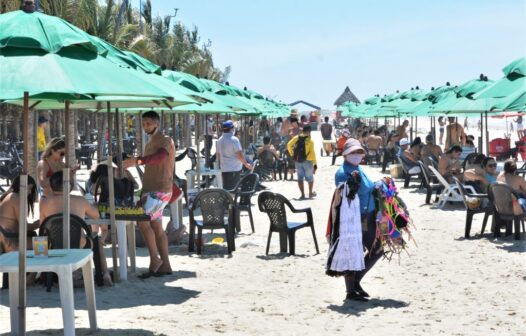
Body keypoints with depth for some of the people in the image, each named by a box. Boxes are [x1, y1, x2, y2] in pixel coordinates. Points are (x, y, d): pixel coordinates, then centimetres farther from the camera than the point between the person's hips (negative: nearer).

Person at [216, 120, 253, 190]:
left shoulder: (220, 140, 9)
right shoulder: (234, 139, -13)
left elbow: (218, 155, 16)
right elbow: (239, 154, -16)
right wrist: (246, 164, -5)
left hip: (224, 169, 7)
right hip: (234, 169, -7)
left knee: (226, 188, 12)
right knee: (233, 189, -3)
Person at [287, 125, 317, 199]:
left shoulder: (296, 138, -1)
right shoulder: (310, 140, -10)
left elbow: (289, 145, -9)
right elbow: (312, 153, -13)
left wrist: (292, 154, 3)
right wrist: (315, 164, -9)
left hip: (297, 161, 3)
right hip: (307, 161, -3)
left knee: (300, 178, 10)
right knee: (310, 178, 15)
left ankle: (302, 194, 6)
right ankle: (310, 193, 26)